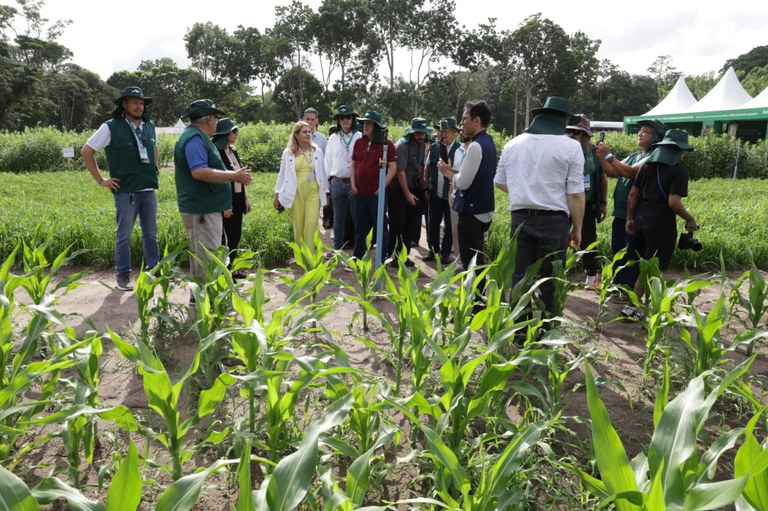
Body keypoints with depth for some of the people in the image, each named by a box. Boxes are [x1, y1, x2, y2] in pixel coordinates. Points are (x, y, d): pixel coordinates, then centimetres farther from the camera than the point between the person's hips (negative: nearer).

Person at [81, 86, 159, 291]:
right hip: (125, 191, -5)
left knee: (151, 233, 11)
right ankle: (123, 276, 13)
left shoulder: (149, 126, 10)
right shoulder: (111, 127, -6)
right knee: (124, 235, 3)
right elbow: (86, 151, -2)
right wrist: (101, 180, -4)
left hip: (149, 189, 5)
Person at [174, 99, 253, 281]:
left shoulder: (197, 137, 19)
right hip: (202, 210, -11)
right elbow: (199, 172, -27)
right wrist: (233, 176, -22)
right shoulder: (195, 138, -15)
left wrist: (234, 175, 20)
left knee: (200, 259, 18)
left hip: (203, 208, 11)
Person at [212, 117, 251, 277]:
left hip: (238, 200, 8)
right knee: (225, 237, -2)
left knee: (236, 236, 14)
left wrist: (246, 198, 14)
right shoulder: (217, 153, -13)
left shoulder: (233, 151, 12)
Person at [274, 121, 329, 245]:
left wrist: (325, 193, 11)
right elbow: (282, 175, 7)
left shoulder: (317, 151, 4)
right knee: (298, 228, 6)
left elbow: (322, 173, 10)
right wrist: (277, 195, 6)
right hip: (296, 194, 0)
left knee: (311, 225, -10)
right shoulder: (288, 153, 2)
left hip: (313, 193, 0)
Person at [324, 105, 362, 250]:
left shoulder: (360, 137, -1)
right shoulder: (333, 138, 8)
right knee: (338, 217, 13)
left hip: (355, 183, -3)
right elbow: (328, 160, 13)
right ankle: (337, 247, 24)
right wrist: (330, 177, 12)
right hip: (337, 183, 3)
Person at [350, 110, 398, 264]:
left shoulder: (386, 144, -4)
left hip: (377, 193, -4)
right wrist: (353, 185, 4)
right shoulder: (359, 142, 9)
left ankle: (381, 262, 11)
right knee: (360, 227, 13)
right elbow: (353, 165, 15)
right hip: (360, 193, 5)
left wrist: (382, 188, -12)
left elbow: (393, 168, -7)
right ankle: (357, 259, 25)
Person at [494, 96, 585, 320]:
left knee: (519, 278, 8)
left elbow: (500, 182, 18)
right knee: (549, 281, 6)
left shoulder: (513, 144, 9)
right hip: (554, 220, -3)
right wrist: (577, 228, 3)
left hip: (521, 218, 3)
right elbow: (576, 194, -7)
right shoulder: (570, 146, -4)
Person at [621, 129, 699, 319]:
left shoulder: (647, 163, 8)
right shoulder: (679, 170, -11)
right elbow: (673, 202, -19)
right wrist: (690, 219, -4)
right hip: (661, 223, -6)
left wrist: (630, 218, 15)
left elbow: (633, 193, 8)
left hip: (641, 218, 6)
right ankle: (631, 307, 6)